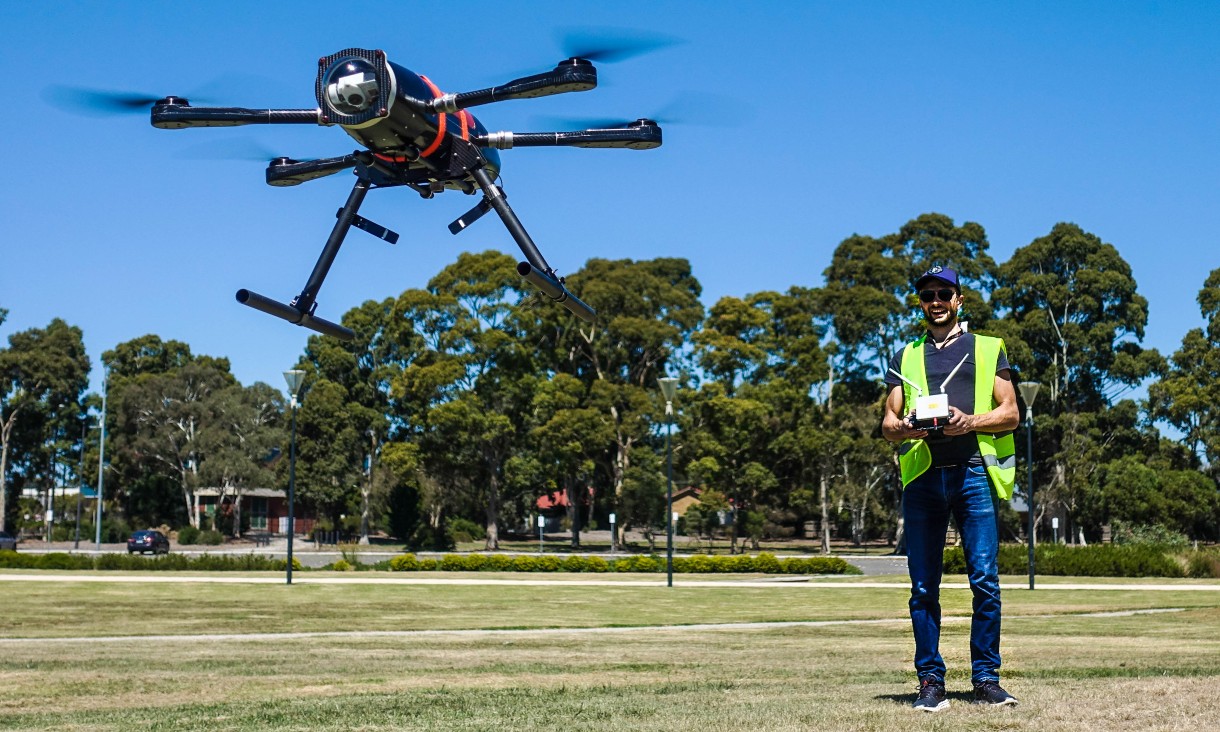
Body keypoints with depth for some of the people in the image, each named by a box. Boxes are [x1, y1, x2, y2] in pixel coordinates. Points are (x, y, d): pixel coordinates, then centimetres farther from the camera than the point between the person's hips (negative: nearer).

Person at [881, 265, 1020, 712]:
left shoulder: (988, 349, 15)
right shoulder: (905, 358, 20)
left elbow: (1010, 414, 8)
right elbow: (887, 424, 15)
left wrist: (970, 422, -11)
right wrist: (903, 428, -9)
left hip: (973, 472, -2)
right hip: (922, 476, 2)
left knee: (985, 581, -7)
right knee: (923, 587, 0)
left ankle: (986, 679, 1)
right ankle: (930, 682, 4)